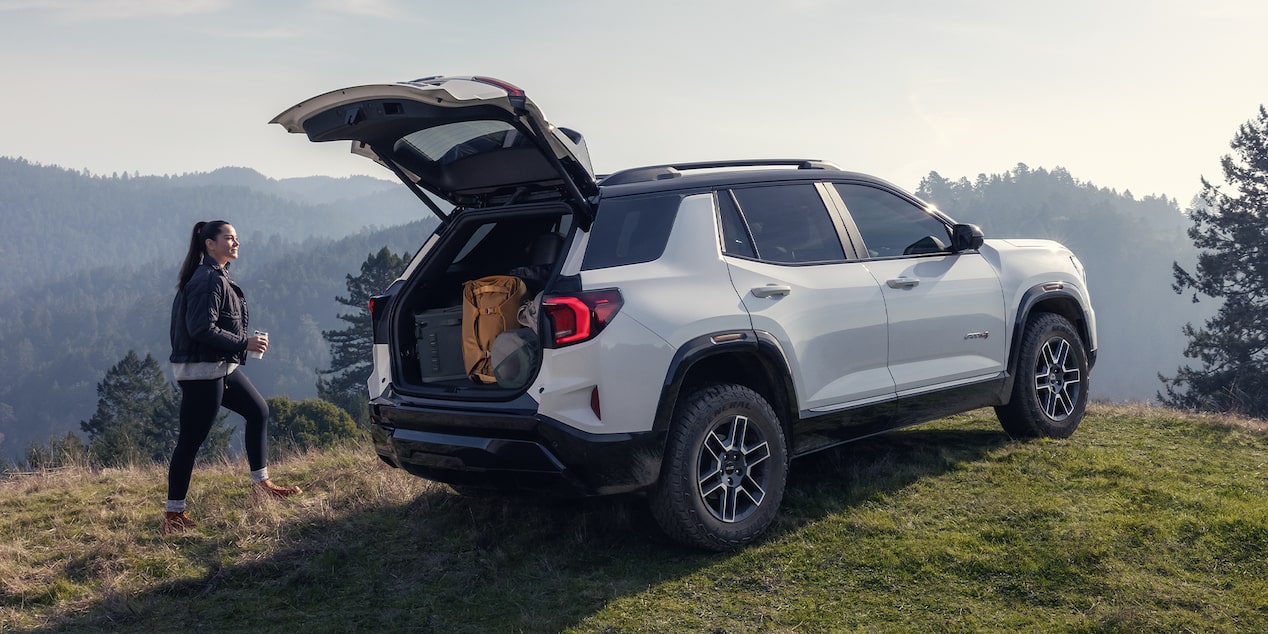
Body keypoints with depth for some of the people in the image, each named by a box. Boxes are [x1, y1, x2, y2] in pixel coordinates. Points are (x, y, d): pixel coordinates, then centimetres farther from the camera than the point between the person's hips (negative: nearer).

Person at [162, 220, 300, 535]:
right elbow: (202, 328, -25)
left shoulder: (217, 277, 14)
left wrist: (244, 342, 10)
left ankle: (261, 482, 25)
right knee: (191, 440, -4)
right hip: (201, 371, -11)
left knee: (258, 410, 17)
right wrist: (244, 343, -19)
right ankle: (173, 515, 4)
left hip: (223, 368, 11)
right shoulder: (209, 280, -18)